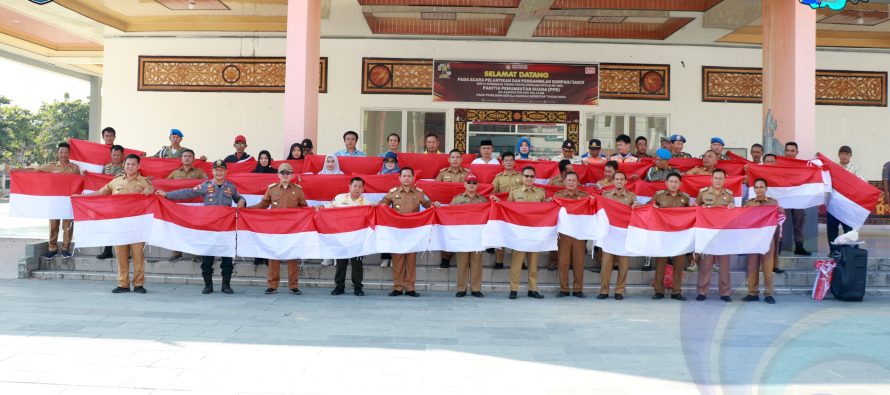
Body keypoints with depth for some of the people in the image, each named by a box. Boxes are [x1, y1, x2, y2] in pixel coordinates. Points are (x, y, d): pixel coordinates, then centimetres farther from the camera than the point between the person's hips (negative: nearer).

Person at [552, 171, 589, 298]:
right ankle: (563, 289, 8)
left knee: (579, 262, 2)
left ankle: (578, 289, 10)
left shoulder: (585, 196, 9)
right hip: (563, 233, 0)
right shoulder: (557, 195, 8)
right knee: (563, 262, 1)